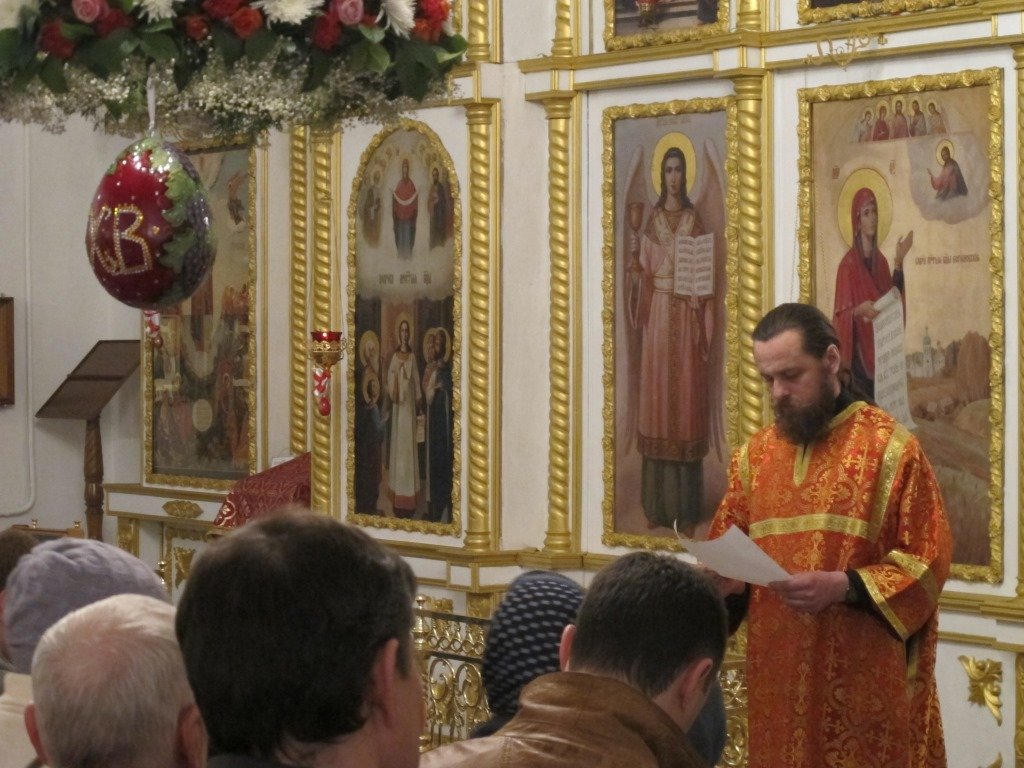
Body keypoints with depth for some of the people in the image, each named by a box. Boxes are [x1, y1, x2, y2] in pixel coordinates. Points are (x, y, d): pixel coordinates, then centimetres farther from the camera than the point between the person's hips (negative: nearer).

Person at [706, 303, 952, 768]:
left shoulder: (891, 448, -6)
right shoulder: (755, 455, 10)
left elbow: (927, 561, -9)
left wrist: (844, 586, -21)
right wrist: (720, 578, -7)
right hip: (776, 674, 5)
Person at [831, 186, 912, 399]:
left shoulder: (881, 260, 12)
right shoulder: (848, 264, -9)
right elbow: (841, 315, -10)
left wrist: (898, 262, 3)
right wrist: (858, 311, -31)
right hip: (859, 354, -7)